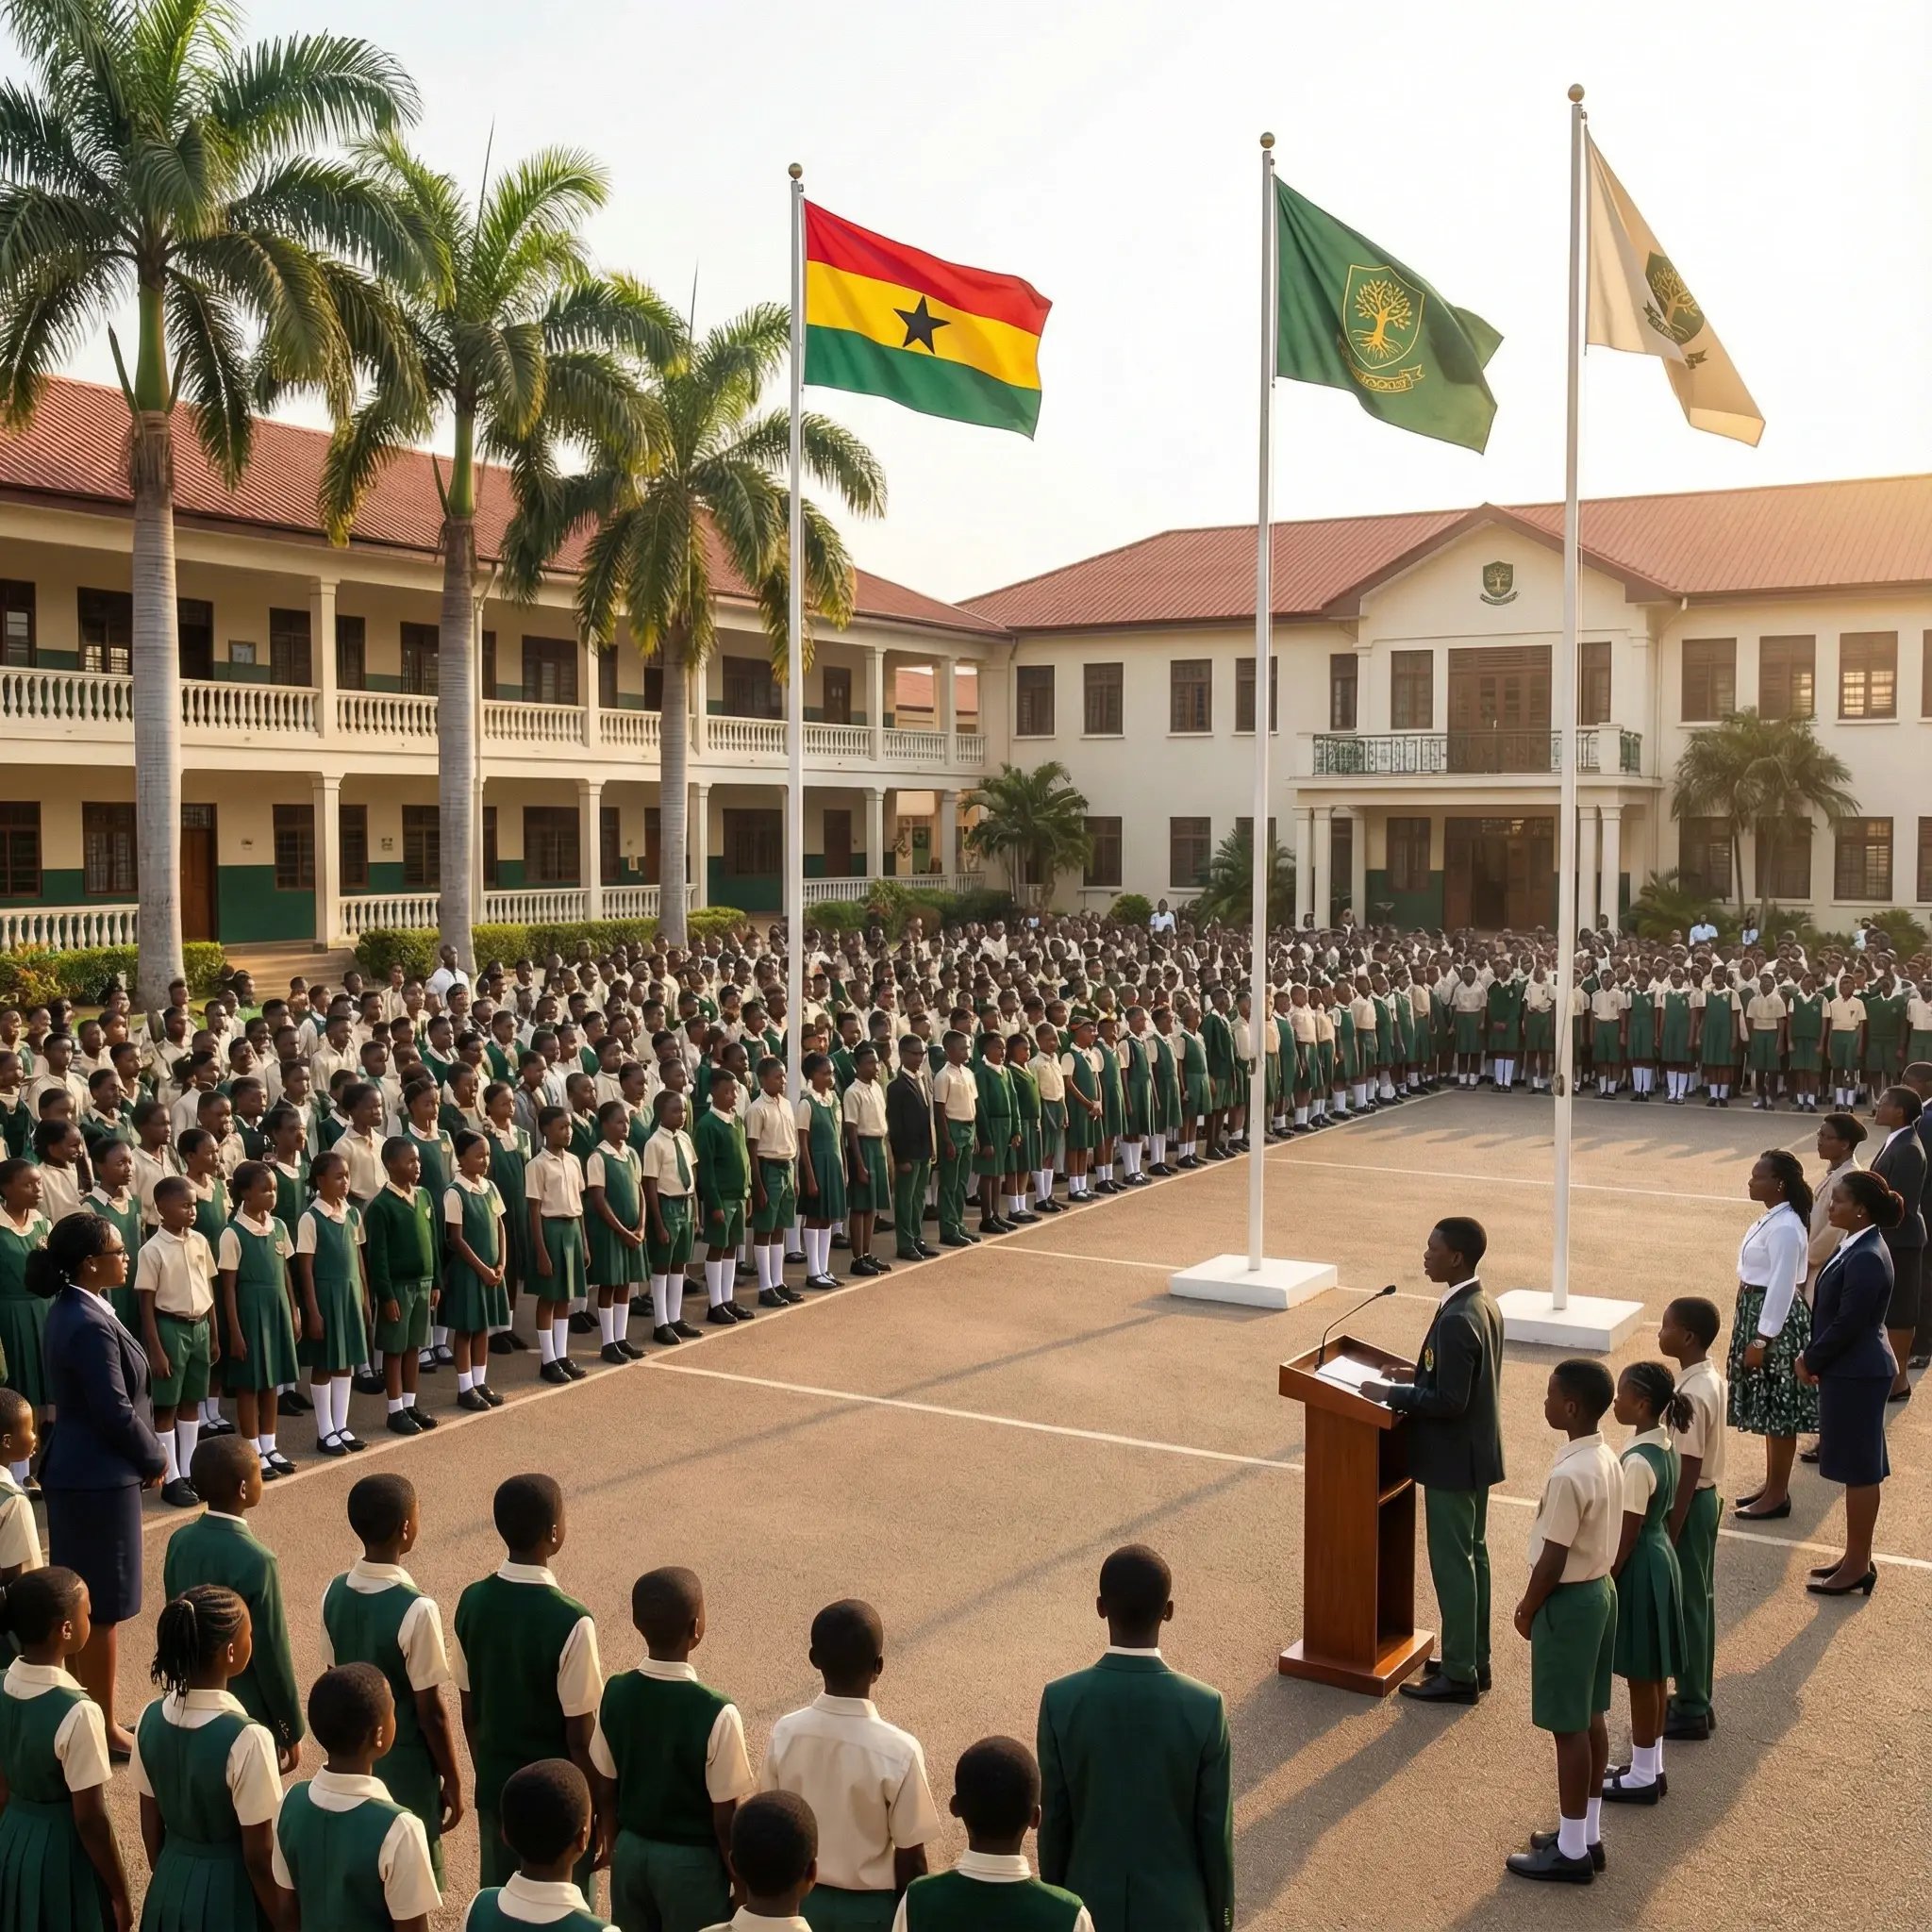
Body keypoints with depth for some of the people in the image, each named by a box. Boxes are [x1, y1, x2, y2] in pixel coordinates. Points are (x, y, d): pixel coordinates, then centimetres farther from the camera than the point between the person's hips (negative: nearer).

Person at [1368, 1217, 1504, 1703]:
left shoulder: (1456, 1320, -26)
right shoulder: (1485, 1305, 4)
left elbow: (1448, 1401, -26)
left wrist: (1392, 1393, -17)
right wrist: (1419, 1374, 10)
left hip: (1453, 1458, -10)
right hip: (1477, 1451, 10)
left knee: (1451, 1563, 1)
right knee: (1472, 1555, 18)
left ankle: (1459, 1676, 10)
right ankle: (1474, 1659, 29)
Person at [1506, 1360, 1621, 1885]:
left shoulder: (1568, 1476, -28)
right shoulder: (1608, 1459, 1)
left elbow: (1553, 1561, -22)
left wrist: (1527, 1609, -6)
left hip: (1569, 1602, -9)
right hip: (1600, 1589, 9)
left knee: (1568, 1727, 2)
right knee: (1590, 1718, 18)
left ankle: (1571, 1852, 13)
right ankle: (1586, 1835, 29)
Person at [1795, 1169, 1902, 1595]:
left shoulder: (1866, 1259, -23)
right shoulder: (1857, 1248, 8)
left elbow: (1848, 1325, -22)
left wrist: (1810, 1361, -10)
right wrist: (1813, 1356, 9)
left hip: (1857, 1374, -10)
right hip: (1851, 1371, 10)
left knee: (1858, 1468, 1)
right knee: (1858, 1467, 17)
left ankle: (1858, 1565, 11)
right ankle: (1856, 1557, 27)